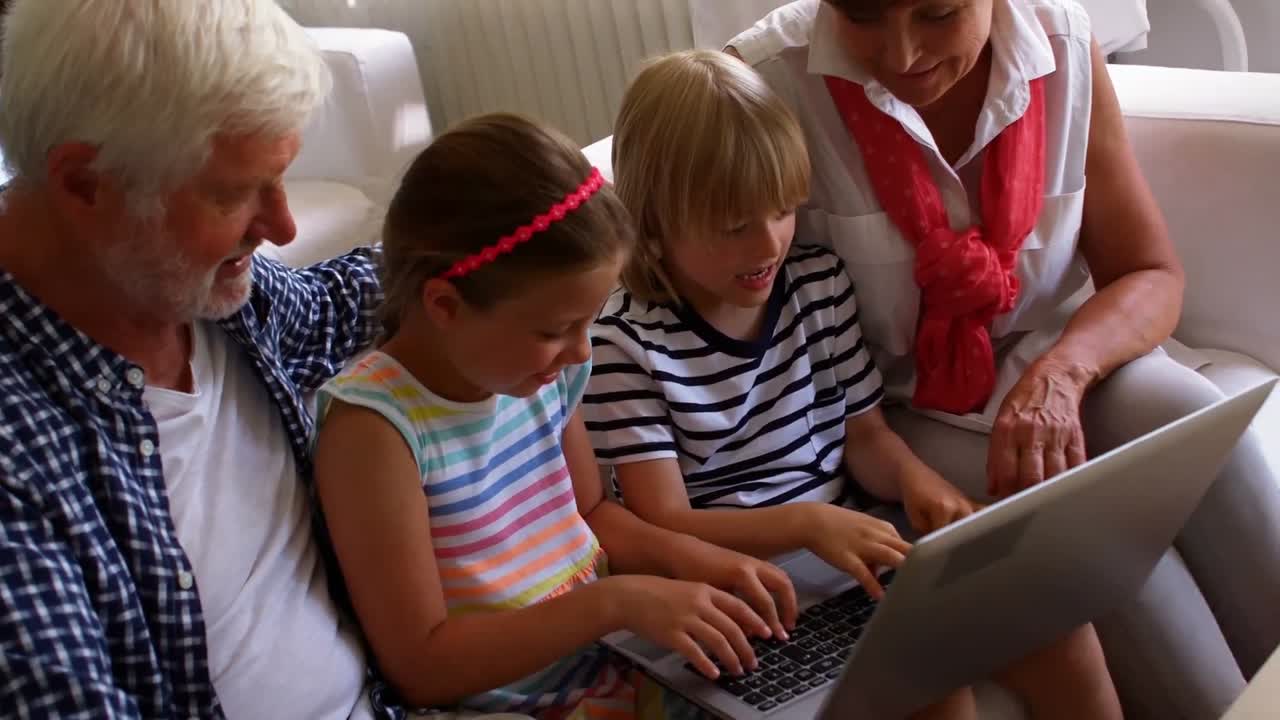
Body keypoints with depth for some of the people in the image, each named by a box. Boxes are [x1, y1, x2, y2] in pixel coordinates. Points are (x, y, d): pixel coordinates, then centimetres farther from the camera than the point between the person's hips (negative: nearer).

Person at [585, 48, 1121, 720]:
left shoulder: (820, 281, 3)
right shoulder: (626, 343, -15)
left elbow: (864, 434, 11)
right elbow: (661, 528, -17)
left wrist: (912, 475, -13)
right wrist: (806, 523, -31)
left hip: (851, 549, 6)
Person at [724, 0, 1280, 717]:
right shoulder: (767, 83, -19)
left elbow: (1152, 276, -2)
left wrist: (1060, 372, -25)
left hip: (1059, 361, 3)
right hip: (904, 410, -3)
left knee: (1188, 418, -26)